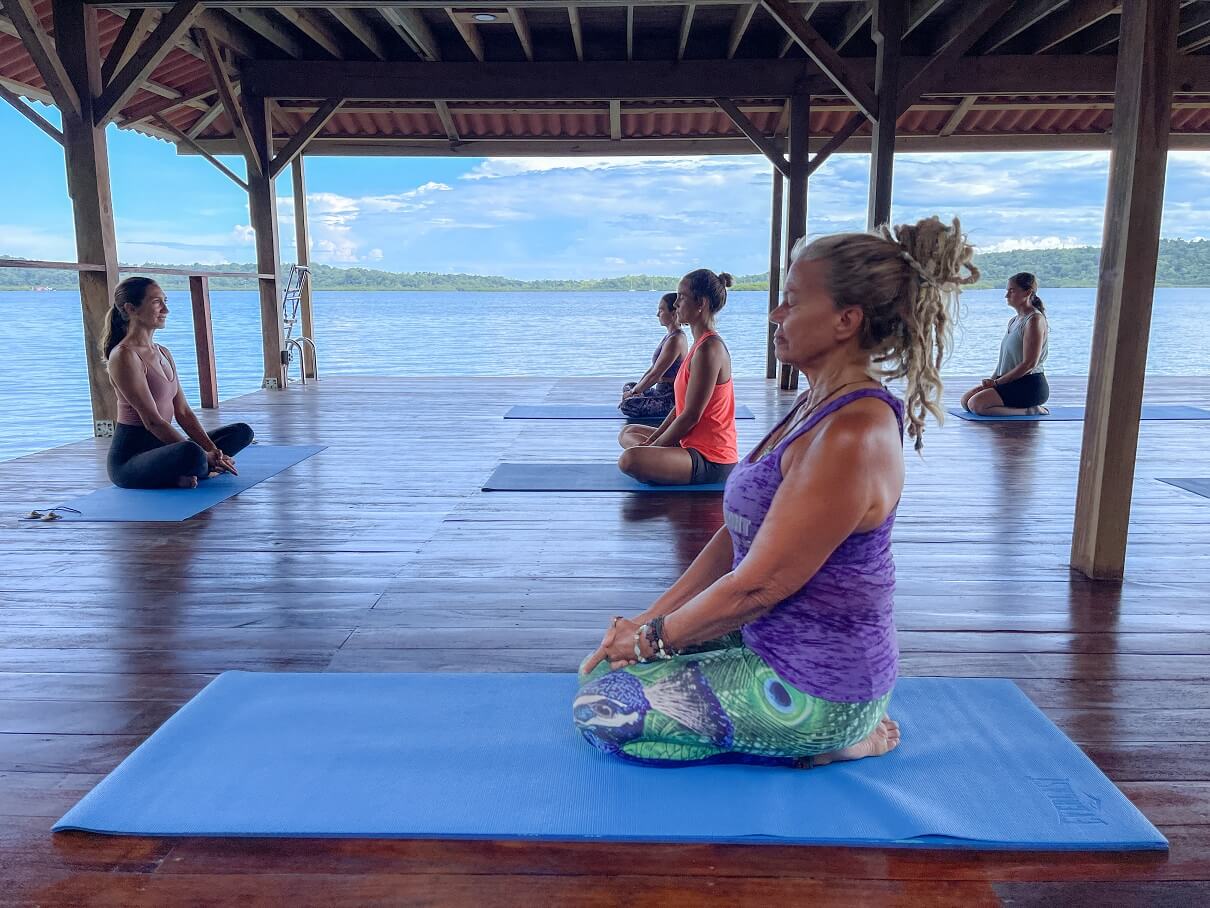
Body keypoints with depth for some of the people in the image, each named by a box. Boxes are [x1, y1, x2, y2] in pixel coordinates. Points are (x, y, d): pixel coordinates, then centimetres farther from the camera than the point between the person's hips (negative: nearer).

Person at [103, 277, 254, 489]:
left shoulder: (164, 354, 12)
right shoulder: (123, 357, -15)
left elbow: (183, 412, 9)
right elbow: (152, 421, -20)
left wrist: (211, 450, -5)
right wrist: (203, 455, -21)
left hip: (161, 446, 9)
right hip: (130, 458, -9)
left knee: (242, 432, 8)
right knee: (190, 453, -39)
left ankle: (182, 473, -6)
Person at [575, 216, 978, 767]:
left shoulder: (852, 436, -28)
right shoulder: (820, 407, 5)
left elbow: (759, 585, -25)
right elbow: (737, 535, 6)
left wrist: (653, 639, -10)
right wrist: (649, 620, 2)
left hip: (813, 688, -9)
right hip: (777, 642, 9)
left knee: (600, 708, -6)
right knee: (613, 668, 15)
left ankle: (833, 741, 0)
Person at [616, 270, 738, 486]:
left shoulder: (709, 349, -20)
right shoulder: (702, 344, 13)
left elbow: (690, 415, -21)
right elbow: (680, 407, 14)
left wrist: (654, 446, -10)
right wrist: (652, 441, 8)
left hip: (710, 461, -11)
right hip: (693, 443, 11)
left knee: (629, 460, -31)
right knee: (628, 433, 26)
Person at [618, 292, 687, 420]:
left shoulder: (675, 340, -21)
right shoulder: (670, 336, 12)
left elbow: (655, 375, -20)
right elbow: (653, 369, 16)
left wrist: (633, 392, -9)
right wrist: (635, 389, 10)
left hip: (672, 399, -11)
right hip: (664, 393, 11)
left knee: (626, 405, -23)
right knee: (627, 386, 21)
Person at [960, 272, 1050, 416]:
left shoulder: (1035, 320, -13)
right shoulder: (1014, 321, 16)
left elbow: (1029, 364, -20)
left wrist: (996, 382, -16)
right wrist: (992, 380, 2)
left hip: (1030, 386, -10)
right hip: (1014, 383, 10)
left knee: (976, 404, -22)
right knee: (966, 400, 4)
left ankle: (1028, 411, -11)